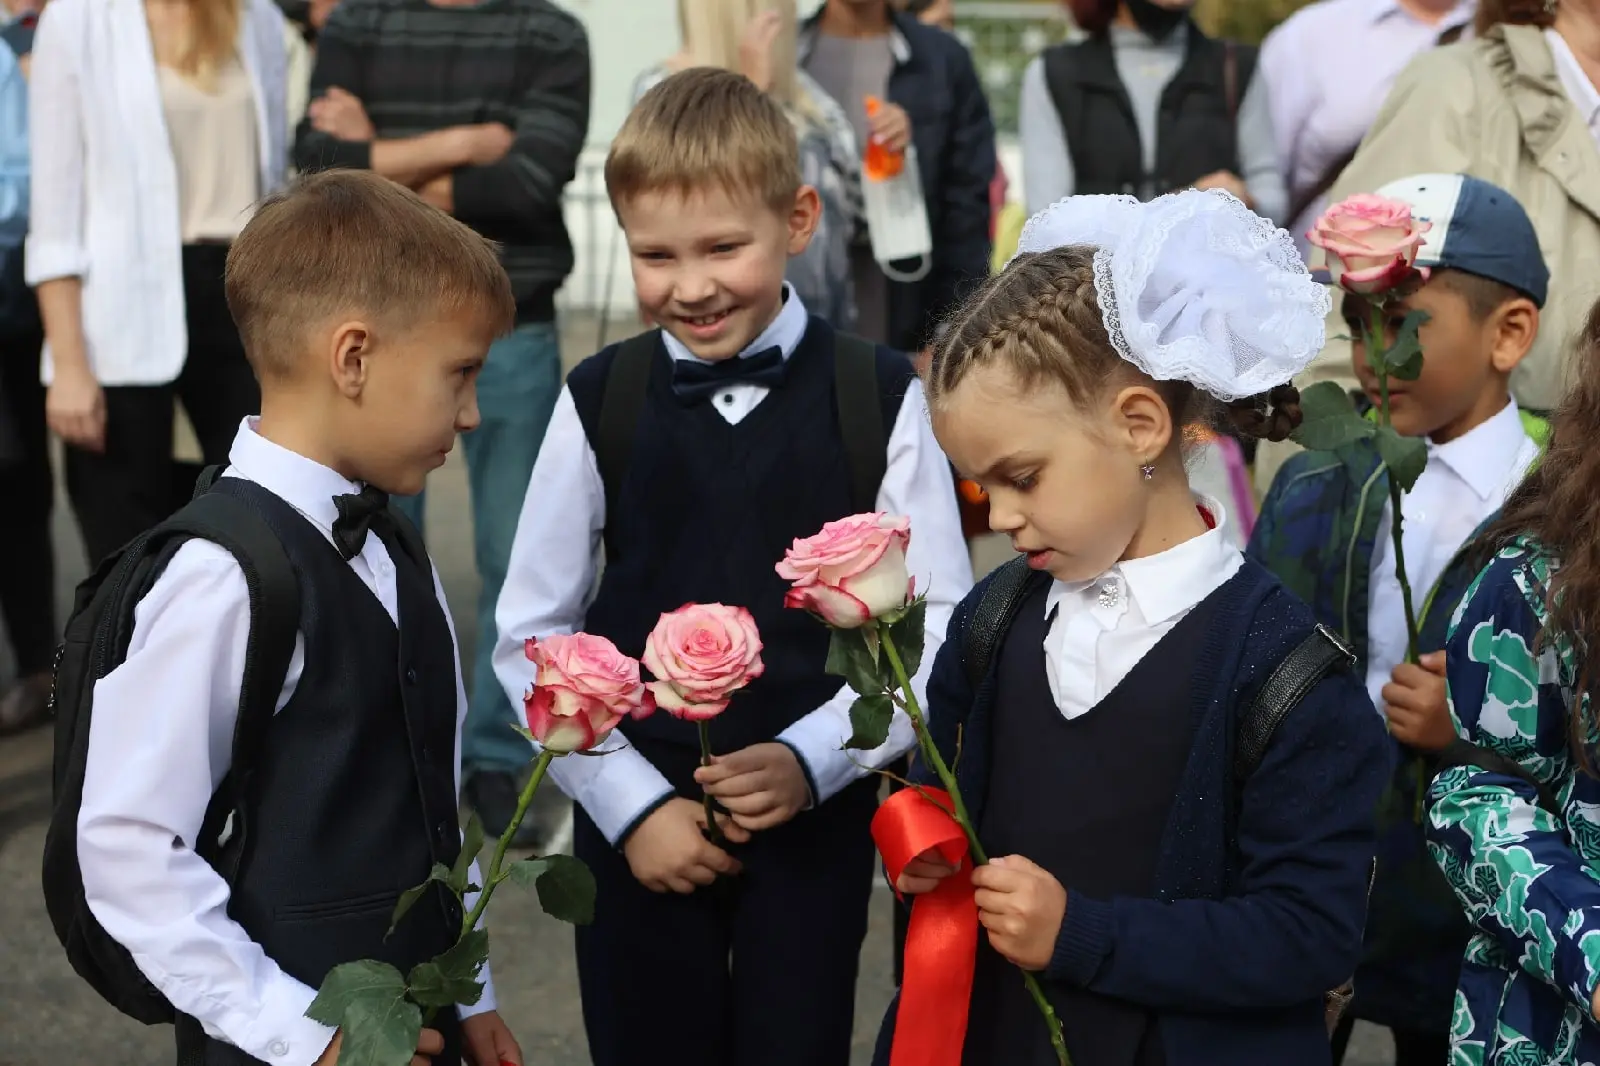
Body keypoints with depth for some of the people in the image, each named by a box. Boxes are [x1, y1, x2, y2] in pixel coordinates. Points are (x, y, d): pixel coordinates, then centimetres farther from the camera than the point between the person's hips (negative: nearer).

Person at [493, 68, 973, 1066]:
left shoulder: (880, 399, -7)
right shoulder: (599, 401, -4)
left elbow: (941, 626, -4)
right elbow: (531, 635, 1)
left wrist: (812, 759, -15)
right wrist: (632, 802, -6)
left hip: (815, 816, -1)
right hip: (637, 828, 1)